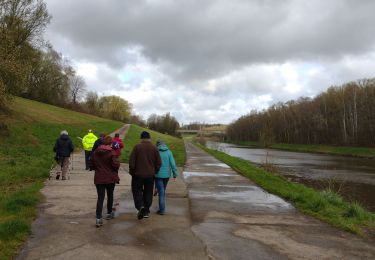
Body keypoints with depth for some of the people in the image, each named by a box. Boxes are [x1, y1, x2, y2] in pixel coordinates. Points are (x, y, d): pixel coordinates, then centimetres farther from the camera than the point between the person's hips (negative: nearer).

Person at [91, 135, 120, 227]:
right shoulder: (112, 152, -14)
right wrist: (118, 163, 2)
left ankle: (98, 218, -8)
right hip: (110, 178, -2)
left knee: (100, 197, 2)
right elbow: (116, 165, -19)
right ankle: (109, 213, 31)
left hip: (98, 178, 2)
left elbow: (92, 165, 7)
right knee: (110, 196, 18)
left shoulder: (95, 152, 1)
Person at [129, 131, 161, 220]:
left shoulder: (137, 147, -8)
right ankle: (146, 211, 19)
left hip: (138, 174, -2)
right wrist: (154, 172, 15)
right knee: (148, 192, 13)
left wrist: (132, 172, 5)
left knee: (137, 191, 8)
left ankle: (140, 207, -14)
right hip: (150, 175, 3)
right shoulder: (154, 148, -1)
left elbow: (131, 161, -8)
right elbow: (158, 163, 1)